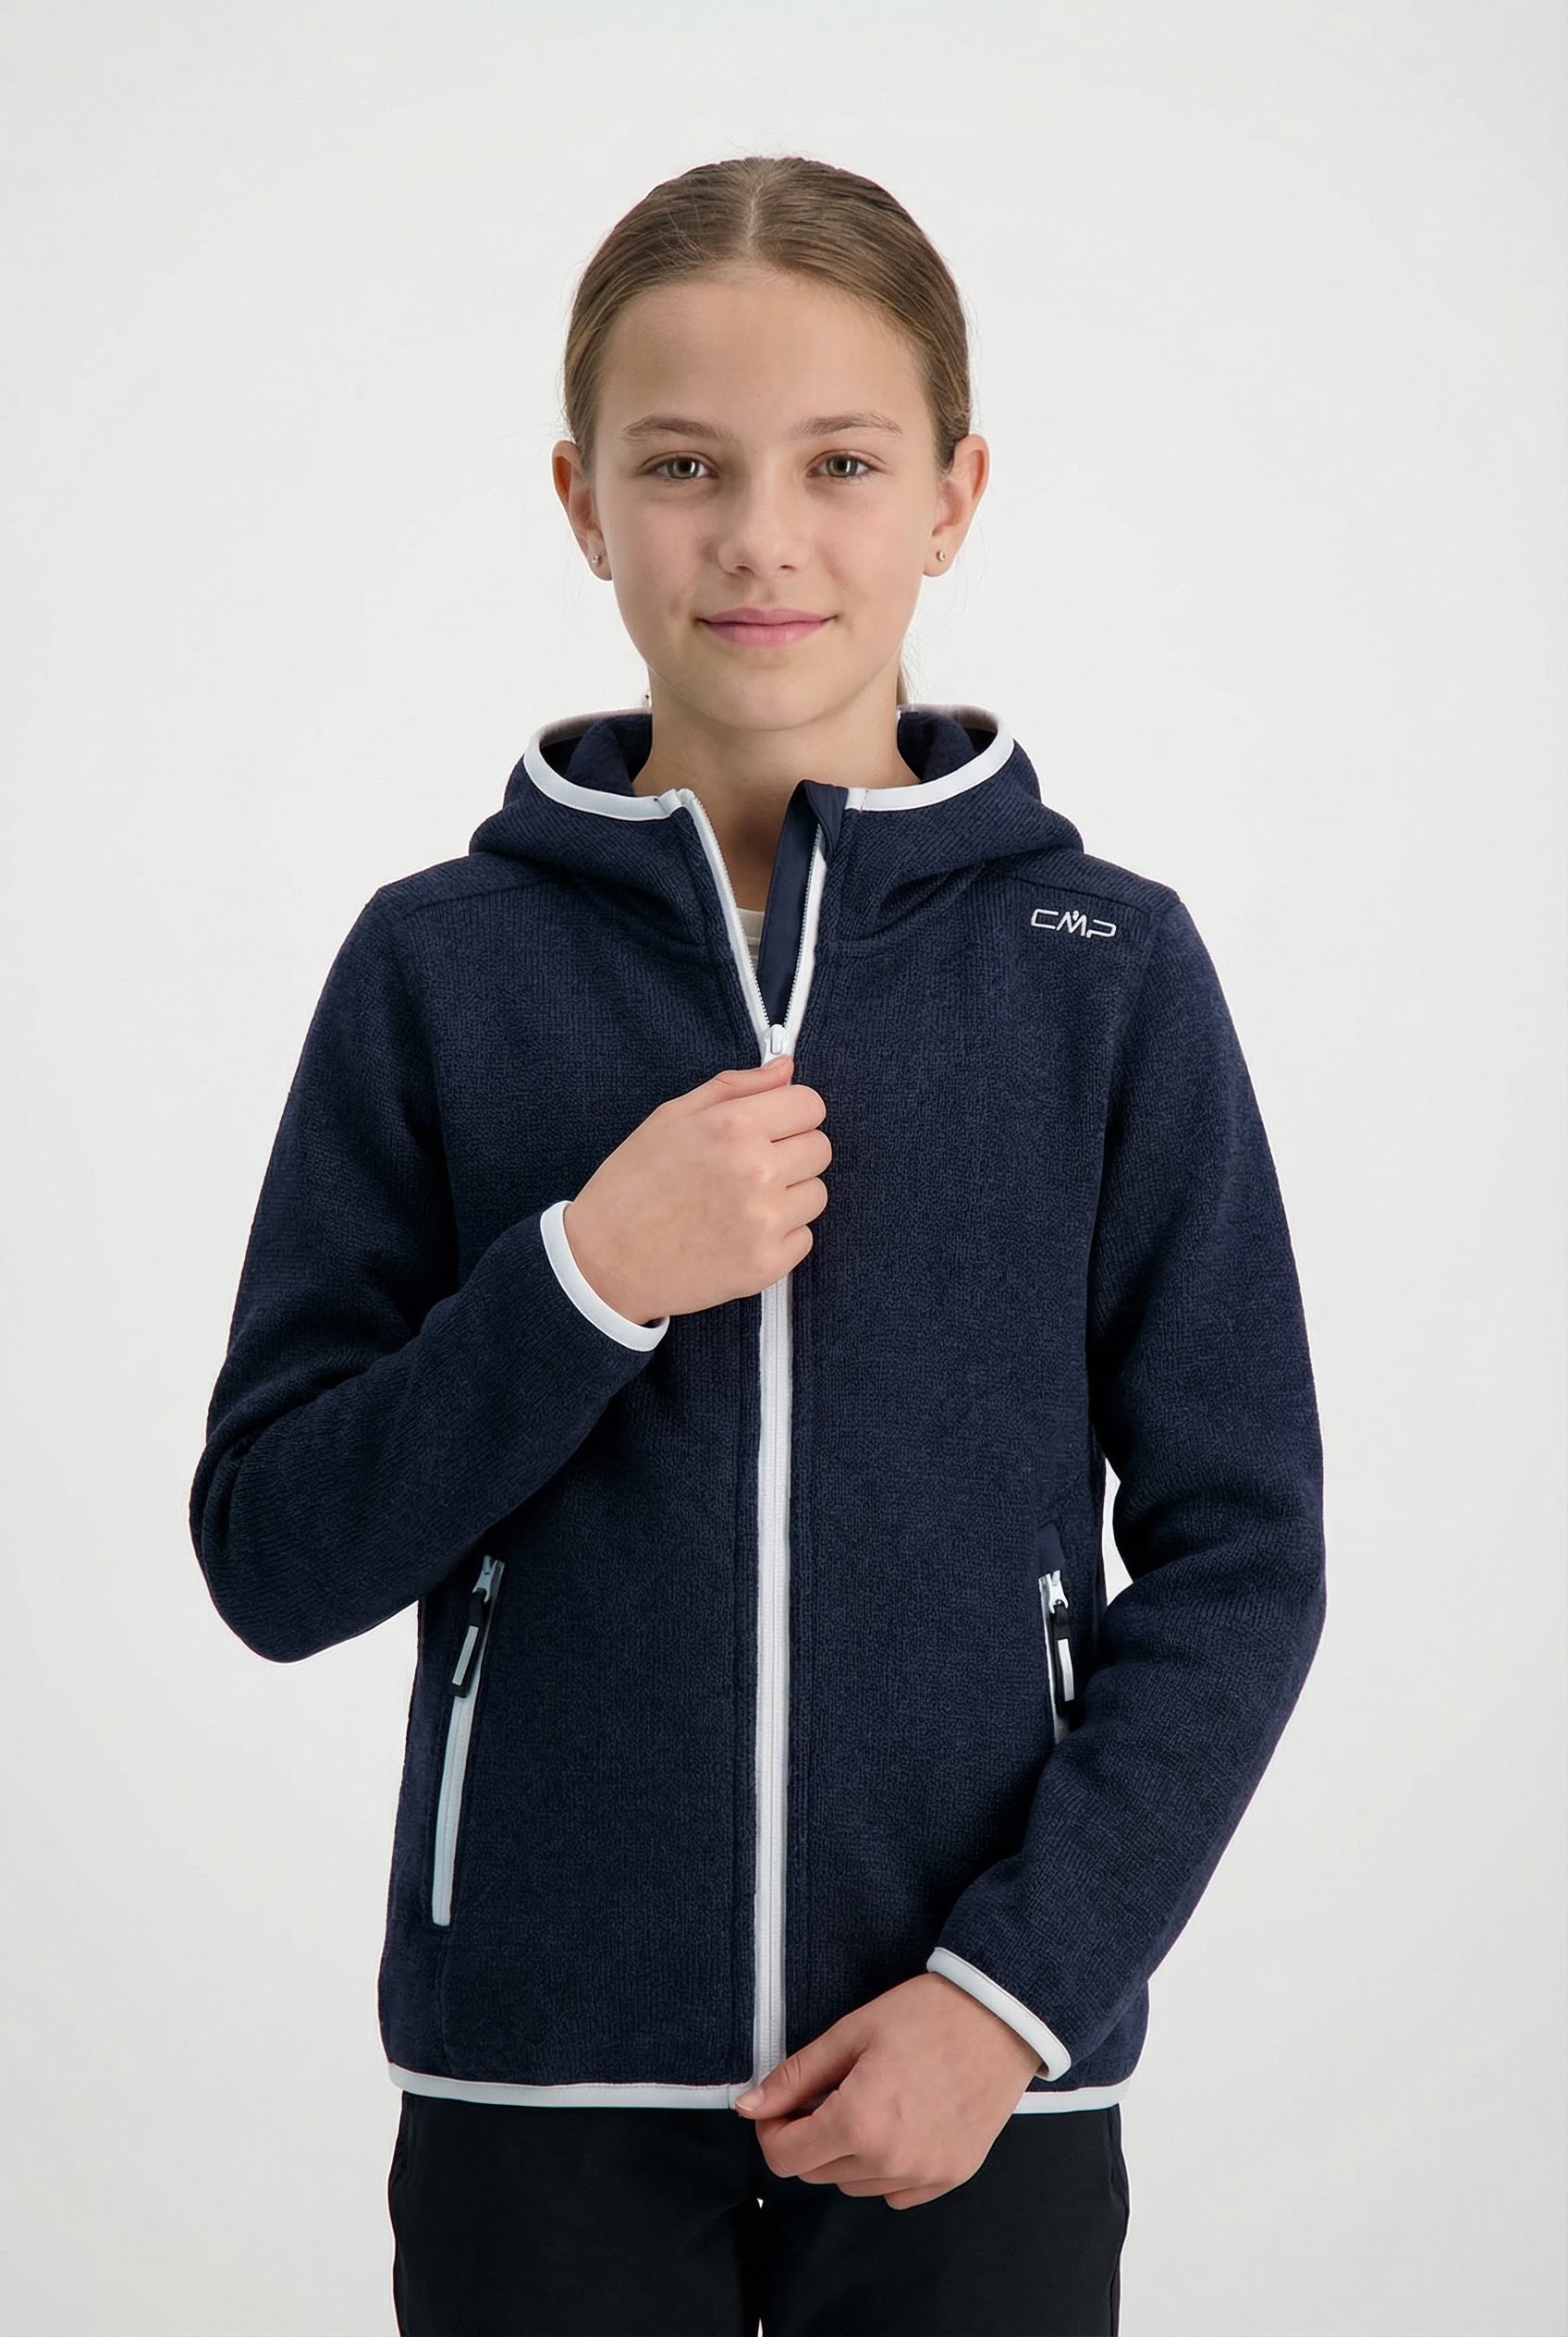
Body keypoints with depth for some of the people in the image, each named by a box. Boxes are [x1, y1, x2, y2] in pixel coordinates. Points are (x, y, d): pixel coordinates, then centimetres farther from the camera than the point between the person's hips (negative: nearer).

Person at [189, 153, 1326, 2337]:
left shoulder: (1110, 970, -2)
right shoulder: (442, 968, -1)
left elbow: (1239, 1555, -1)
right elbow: (274, 1554, -1)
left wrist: (1016, 1986, -10)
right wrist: (585, 1280, -15)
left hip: (979, 2077, 0)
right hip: (539, 2085, 0)